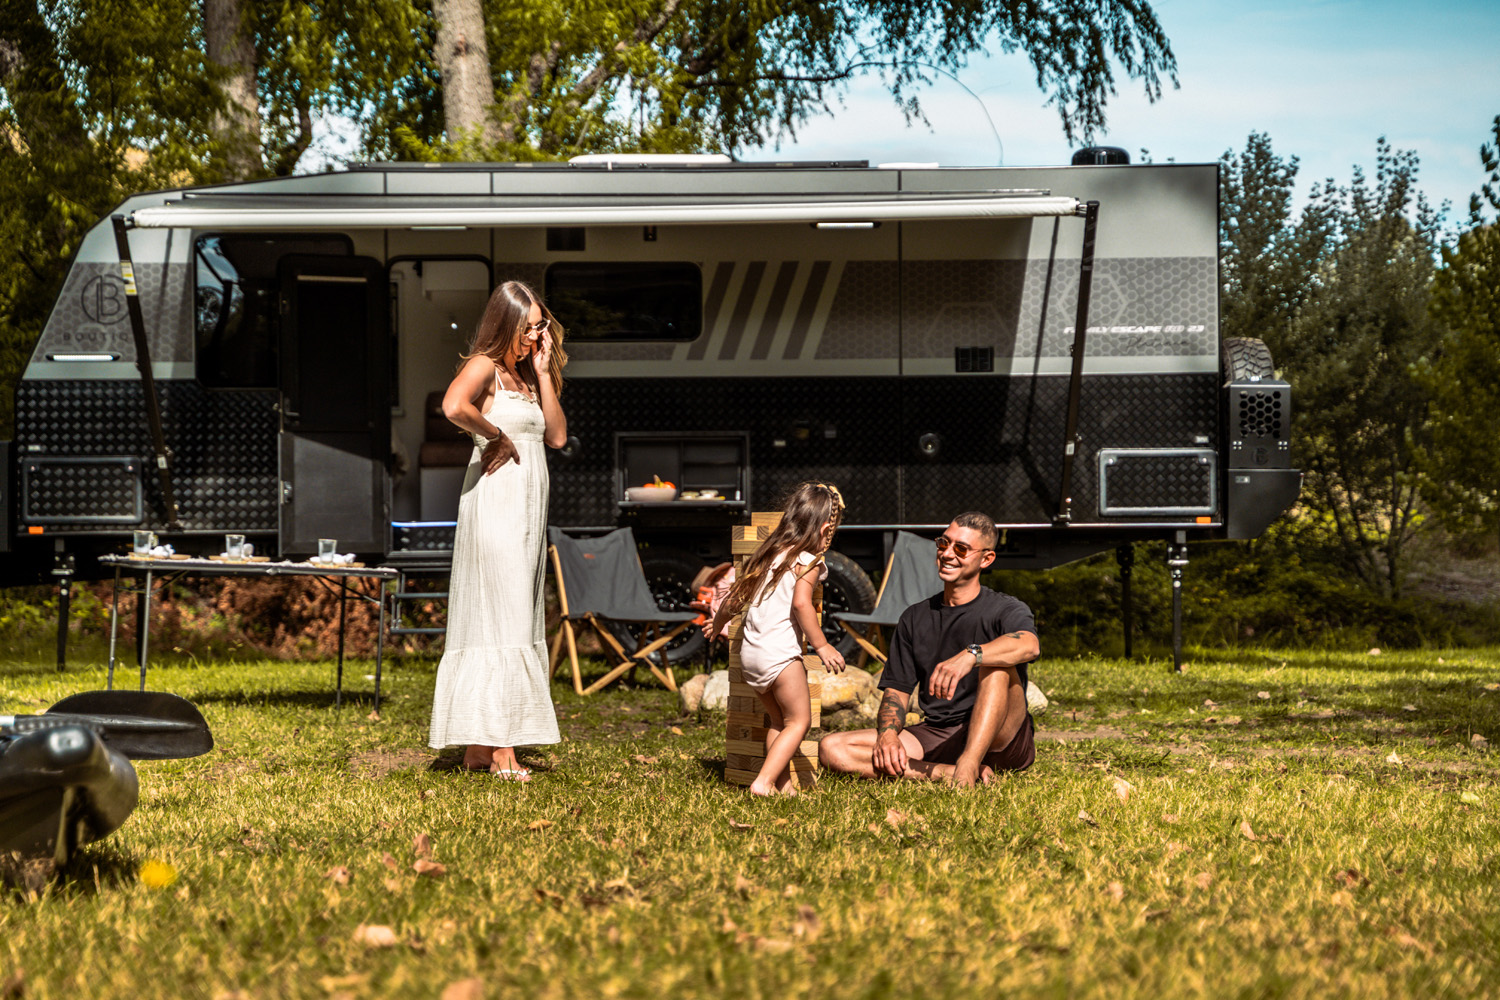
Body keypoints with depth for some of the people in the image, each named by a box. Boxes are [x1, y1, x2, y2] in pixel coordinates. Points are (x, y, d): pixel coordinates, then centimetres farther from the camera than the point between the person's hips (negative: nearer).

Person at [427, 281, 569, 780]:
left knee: (516, 621, 9)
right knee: (501, 621, -10)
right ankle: (500, 748, -9)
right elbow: (454, 405, -30)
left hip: (526, 507, 9)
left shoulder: (525, 373, 18)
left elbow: (557, 435, 11)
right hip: (496, 500, -9)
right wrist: (496, 436, -16)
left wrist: (543, 373, 5)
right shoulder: (485, 366, -8)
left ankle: (480, 747, 13)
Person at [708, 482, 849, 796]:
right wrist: (821, 645, -19)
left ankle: (783, 783, 15)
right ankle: (763, 782, -13)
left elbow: (734, 598, 25)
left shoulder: (768, 556, 17)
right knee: (799, 720, -1)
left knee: (779, 720, 19)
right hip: (780, 651, -8)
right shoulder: (808, 562, -6)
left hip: (750, 652, 8)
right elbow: (801, 603, -23)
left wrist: (717, 624, 43)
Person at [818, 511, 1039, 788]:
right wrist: (888, 734, -11)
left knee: (995, 664, -32)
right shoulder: (915, 618, 16)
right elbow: (896, 690, 12)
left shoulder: (1005, 609, 0)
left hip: (1000, 741, -5)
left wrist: (970, 655, -44)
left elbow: (1029, 645, -25)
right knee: (831, 749, -16)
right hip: (934, 738, 5)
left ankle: (967, 767, -41)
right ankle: (954, 773, -24)